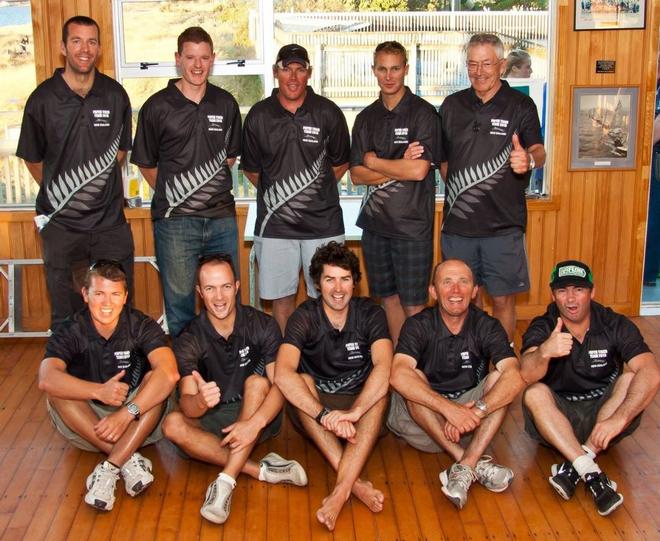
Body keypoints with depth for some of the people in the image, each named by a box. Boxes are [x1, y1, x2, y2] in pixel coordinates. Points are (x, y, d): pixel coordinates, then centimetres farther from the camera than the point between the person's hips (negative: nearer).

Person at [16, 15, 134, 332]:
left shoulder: (115, 95, 1)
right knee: (65, 315, 10)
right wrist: (58, 195, 11)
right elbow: (32, 159, 7)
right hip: (61, 223, -1)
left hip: (110, 221, 1)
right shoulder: (43, 99, -5)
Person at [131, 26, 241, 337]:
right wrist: (173, 195, 7)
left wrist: (209, 190, 10)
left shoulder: (225, 104, 7)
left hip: (222, 218, 3)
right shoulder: (158, 106, -2)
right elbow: (146, 164, 6)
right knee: (179, 302, 6)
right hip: (175, 221, -3)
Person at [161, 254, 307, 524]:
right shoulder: (189, 339, -11)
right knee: (173, 425, -27)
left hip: (260, 417, -1)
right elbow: (187, 404, -22)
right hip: (213, 420, 1)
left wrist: (254, 423, -39)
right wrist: (200, 401, -47)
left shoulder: (263, 326, -12)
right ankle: (261, 470, -29)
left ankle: (225, 483, -36)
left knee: (256, 383, -31)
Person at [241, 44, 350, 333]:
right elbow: (251, 170, 12)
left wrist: (316, 190, 8)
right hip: (275, 224, 1)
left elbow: (340, 164, 11)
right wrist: (277, 195, 10)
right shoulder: (259, 116, 2)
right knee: (281, 298, 8)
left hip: (322, 222, -1)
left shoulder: (328, 113, 0)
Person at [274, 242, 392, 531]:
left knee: (381, 391, -30)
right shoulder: (305, 317, -11)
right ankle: (356, 482, -40)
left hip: (363, 406, 0)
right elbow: (283, 374, -29)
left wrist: (353, 412, -42)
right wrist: (325, 415, -41)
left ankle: (341, 490, -42)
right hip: (313, 407, 0)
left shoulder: (370, 313, -8)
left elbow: (383, 367, -26)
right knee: (302, 381, -30)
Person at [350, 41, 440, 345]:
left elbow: (418, 170, -17)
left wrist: (373, 161, -4)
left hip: (412, 225, -5)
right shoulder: (366, 118, 10)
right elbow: (356, 175, 3)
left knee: (413, 305, 0)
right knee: (389, 298, 14)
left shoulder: (422, 113, -6)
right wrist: (399, 166, -11)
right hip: (375, 222, 5)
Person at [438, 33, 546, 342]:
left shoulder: (520, 106, -2)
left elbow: (538, 151, -17)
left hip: (503, 224, -3)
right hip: (458, 223, 3)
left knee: (502, 299, 4)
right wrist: (458, 194, 6)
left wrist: (529, 160, -40)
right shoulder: (452, 105, 8)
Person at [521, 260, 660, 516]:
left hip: (602, 410, 1)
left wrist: (618, 418, -37)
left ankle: (574, 466, -32)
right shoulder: (542, 329, -10)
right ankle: (592, 473, -39)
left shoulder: (615, 326, -8)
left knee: (631, 380, -25)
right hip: (559, 414, 0)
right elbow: (527, 376, -30)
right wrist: (544, 352, -53)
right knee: (535, 394, -29)